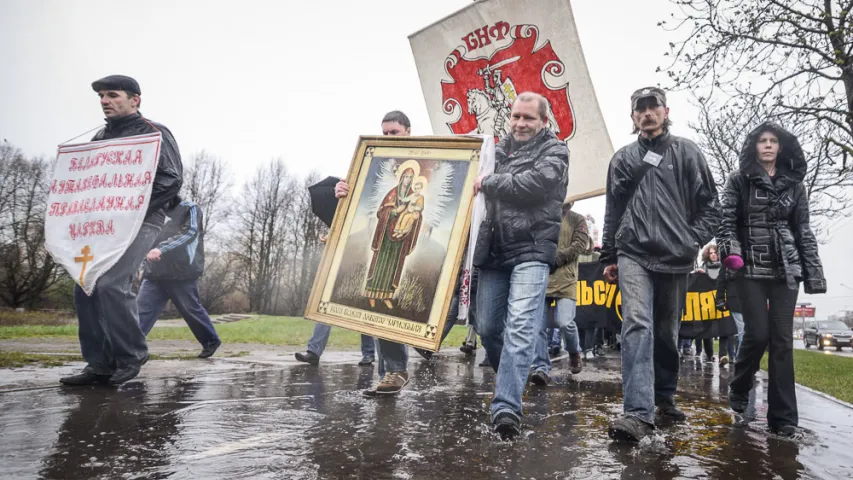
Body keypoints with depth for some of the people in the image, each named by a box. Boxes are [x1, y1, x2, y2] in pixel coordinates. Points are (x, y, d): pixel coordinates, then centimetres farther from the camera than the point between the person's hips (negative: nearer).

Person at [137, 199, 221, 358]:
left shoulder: (189, 208, 0)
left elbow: (189, 232, -16)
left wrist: (161, 248, -27)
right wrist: (146, 267, 13)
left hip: (182, 273, -6)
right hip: (156, 273, 6)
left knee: (191, 309, 4)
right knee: (142, 308, -7)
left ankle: (211, 341, 23)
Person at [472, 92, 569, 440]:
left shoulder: (554, 152, 4)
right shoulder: (499, 149, 19)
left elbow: (533, 183, -15)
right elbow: (478, 187, 26)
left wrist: (488, 183, -6)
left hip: (532, 250, -5)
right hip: (494, 251, 6)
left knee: (520, 327, -18)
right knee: (487, 328, 9)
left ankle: (506, 407, -19)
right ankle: (511, 381, 33)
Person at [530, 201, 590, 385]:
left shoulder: (577, 219, 11)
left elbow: (580, 244, -2)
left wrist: (556, 259, -10)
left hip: (565, 280, -2)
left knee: (565, 322, -12)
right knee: (538, 325, -4)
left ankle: (574, 353, 20)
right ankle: (541, 368, 5)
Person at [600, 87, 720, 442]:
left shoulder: (687, 152, 10)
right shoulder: (623, 158, 14)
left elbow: (709, 206, 7)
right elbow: (612, 211, 16)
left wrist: (692, 241, -6)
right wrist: (608, 257, 13)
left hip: (675, 259, 1)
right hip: (633, 255, 0)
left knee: (668, 332, 11)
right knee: (637, 325, -17)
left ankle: (665, 397, 30)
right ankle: (639, 412, -22)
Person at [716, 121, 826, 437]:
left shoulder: (794, 184, 11)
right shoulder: (739, 181, 4)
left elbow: (804, 231, 10)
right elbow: (726, 221, -3)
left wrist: (814, 274, 5)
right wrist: (730, 250, -21)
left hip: (786, 269, 3)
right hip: (750, 269, -2)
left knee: (782, 339, 0)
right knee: (758, 333, -8)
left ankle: (782, 416, 5)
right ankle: (739, 389, 20)